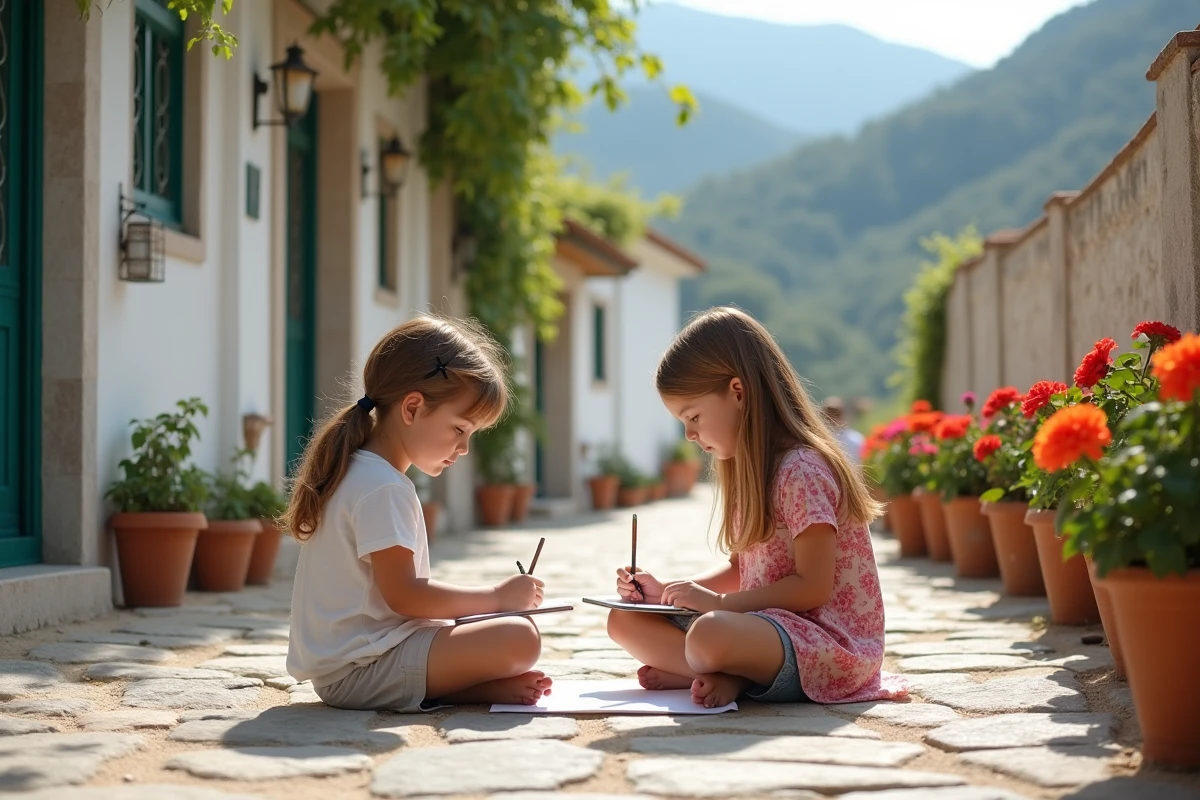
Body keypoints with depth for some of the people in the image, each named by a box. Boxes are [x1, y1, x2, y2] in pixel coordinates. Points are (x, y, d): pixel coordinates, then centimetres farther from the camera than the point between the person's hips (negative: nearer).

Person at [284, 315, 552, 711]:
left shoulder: (358, 472, 16)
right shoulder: (383, 488, -17)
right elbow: (403, 595, -20)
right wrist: (497, 596, -9)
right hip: (361, 670, -11)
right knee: (519, 638, -22)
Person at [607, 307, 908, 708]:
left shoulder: (801, 470, -16)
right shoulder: (750, 471, 15)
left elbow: (813, 587, -20)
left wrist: (719, 602, -17)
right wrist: (667, 592, 8)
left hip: (829, 642, -10)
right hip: (768, 625, 11)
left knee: (711, 634, -41)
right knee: (626, 620, 2)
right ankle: (725, 674, -15)